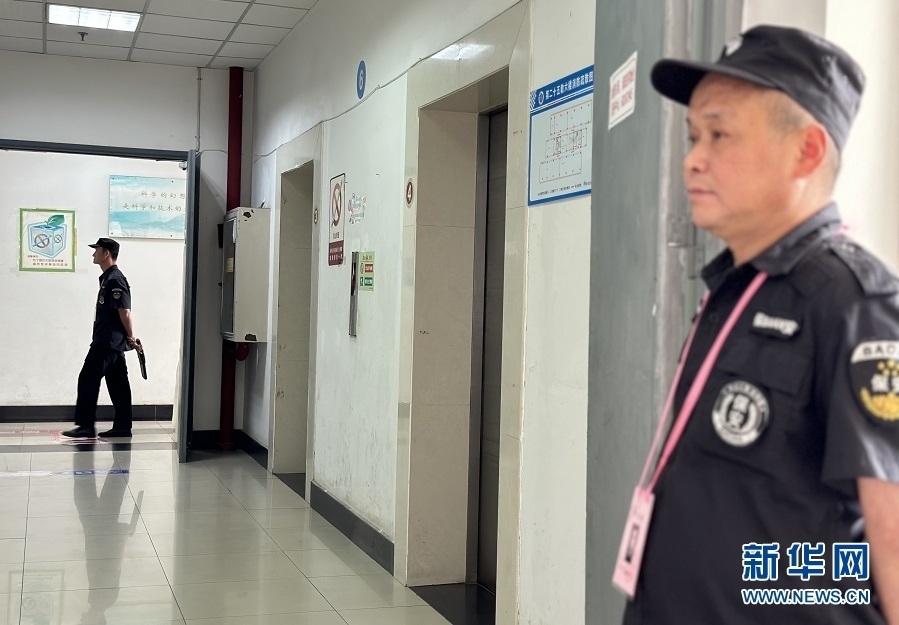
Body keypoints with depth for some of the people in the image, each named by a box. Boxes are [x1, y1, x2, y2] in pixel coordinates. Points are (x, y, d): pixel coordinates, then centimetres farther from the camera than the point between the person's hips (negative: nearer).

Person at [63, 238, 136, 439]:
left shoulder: (115, 280, -15)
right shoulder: (108, 278, 17)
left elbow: (125, 312, -19)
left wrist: (131, 337, -13)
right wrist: (128, 338, 18)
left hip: (109, 341, -10)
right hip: (111, 341, 10)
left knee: (88, 379, -7)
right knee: (117, 384, 10)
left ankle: (86, 426, -4)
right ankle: (122, 426, 13)